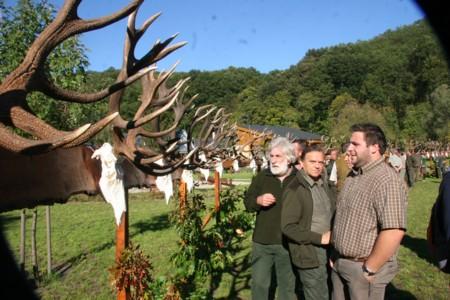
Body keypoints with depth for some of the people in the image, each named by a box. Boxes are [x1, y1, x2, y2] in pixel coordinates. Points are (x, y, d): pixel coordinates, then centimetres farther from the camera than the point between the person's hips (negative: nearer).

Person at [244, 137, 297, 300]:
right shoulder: (262, 176, 2)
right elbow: (247, 201, 6)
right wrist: (258, 200, -16)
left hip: (289, 242, -1)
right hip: (262, 241, 2)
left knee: (287, 284, 18)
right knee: (259, 283, 13)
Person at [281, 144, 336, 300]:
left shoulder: (325, 185, 9)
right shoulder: (295, 189, -15)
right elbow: (288, 227, -18)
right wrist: (319, 238, -18)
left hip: (329, 249, 7)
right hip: (310, 253, -7)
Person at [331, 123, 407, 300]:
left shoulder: (386, 181, -20)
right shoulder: (352, 176, 8)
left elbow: (394, 232, -27)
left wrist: (369, 269, -19)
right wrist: (335, 255, 11)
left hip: (362, 268, -7)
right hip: (339, 263, 8)